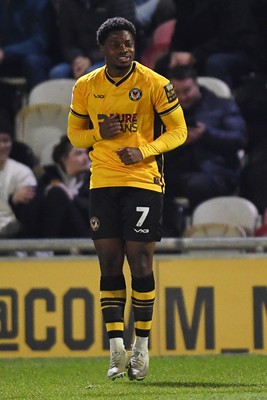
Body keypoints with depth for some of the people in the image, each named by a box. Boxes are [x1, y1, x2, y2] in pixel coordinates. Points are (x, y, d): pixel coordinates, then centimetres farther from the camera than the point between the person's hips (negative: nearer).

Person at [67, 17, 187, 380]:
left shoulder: (155, 84, -5)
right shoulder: (86, 87, 5)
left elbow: (177, 131, -1)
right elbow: (74, 132, 15)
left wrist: (143, 151, -16)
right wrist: (100, 133, -8)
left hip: (143, 181, -3)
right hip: (102, 183, 3)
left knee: (140, 262, -4)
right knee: (109, 263, 1)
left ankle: (142, 346, 7)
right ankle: (117, 348, 5)